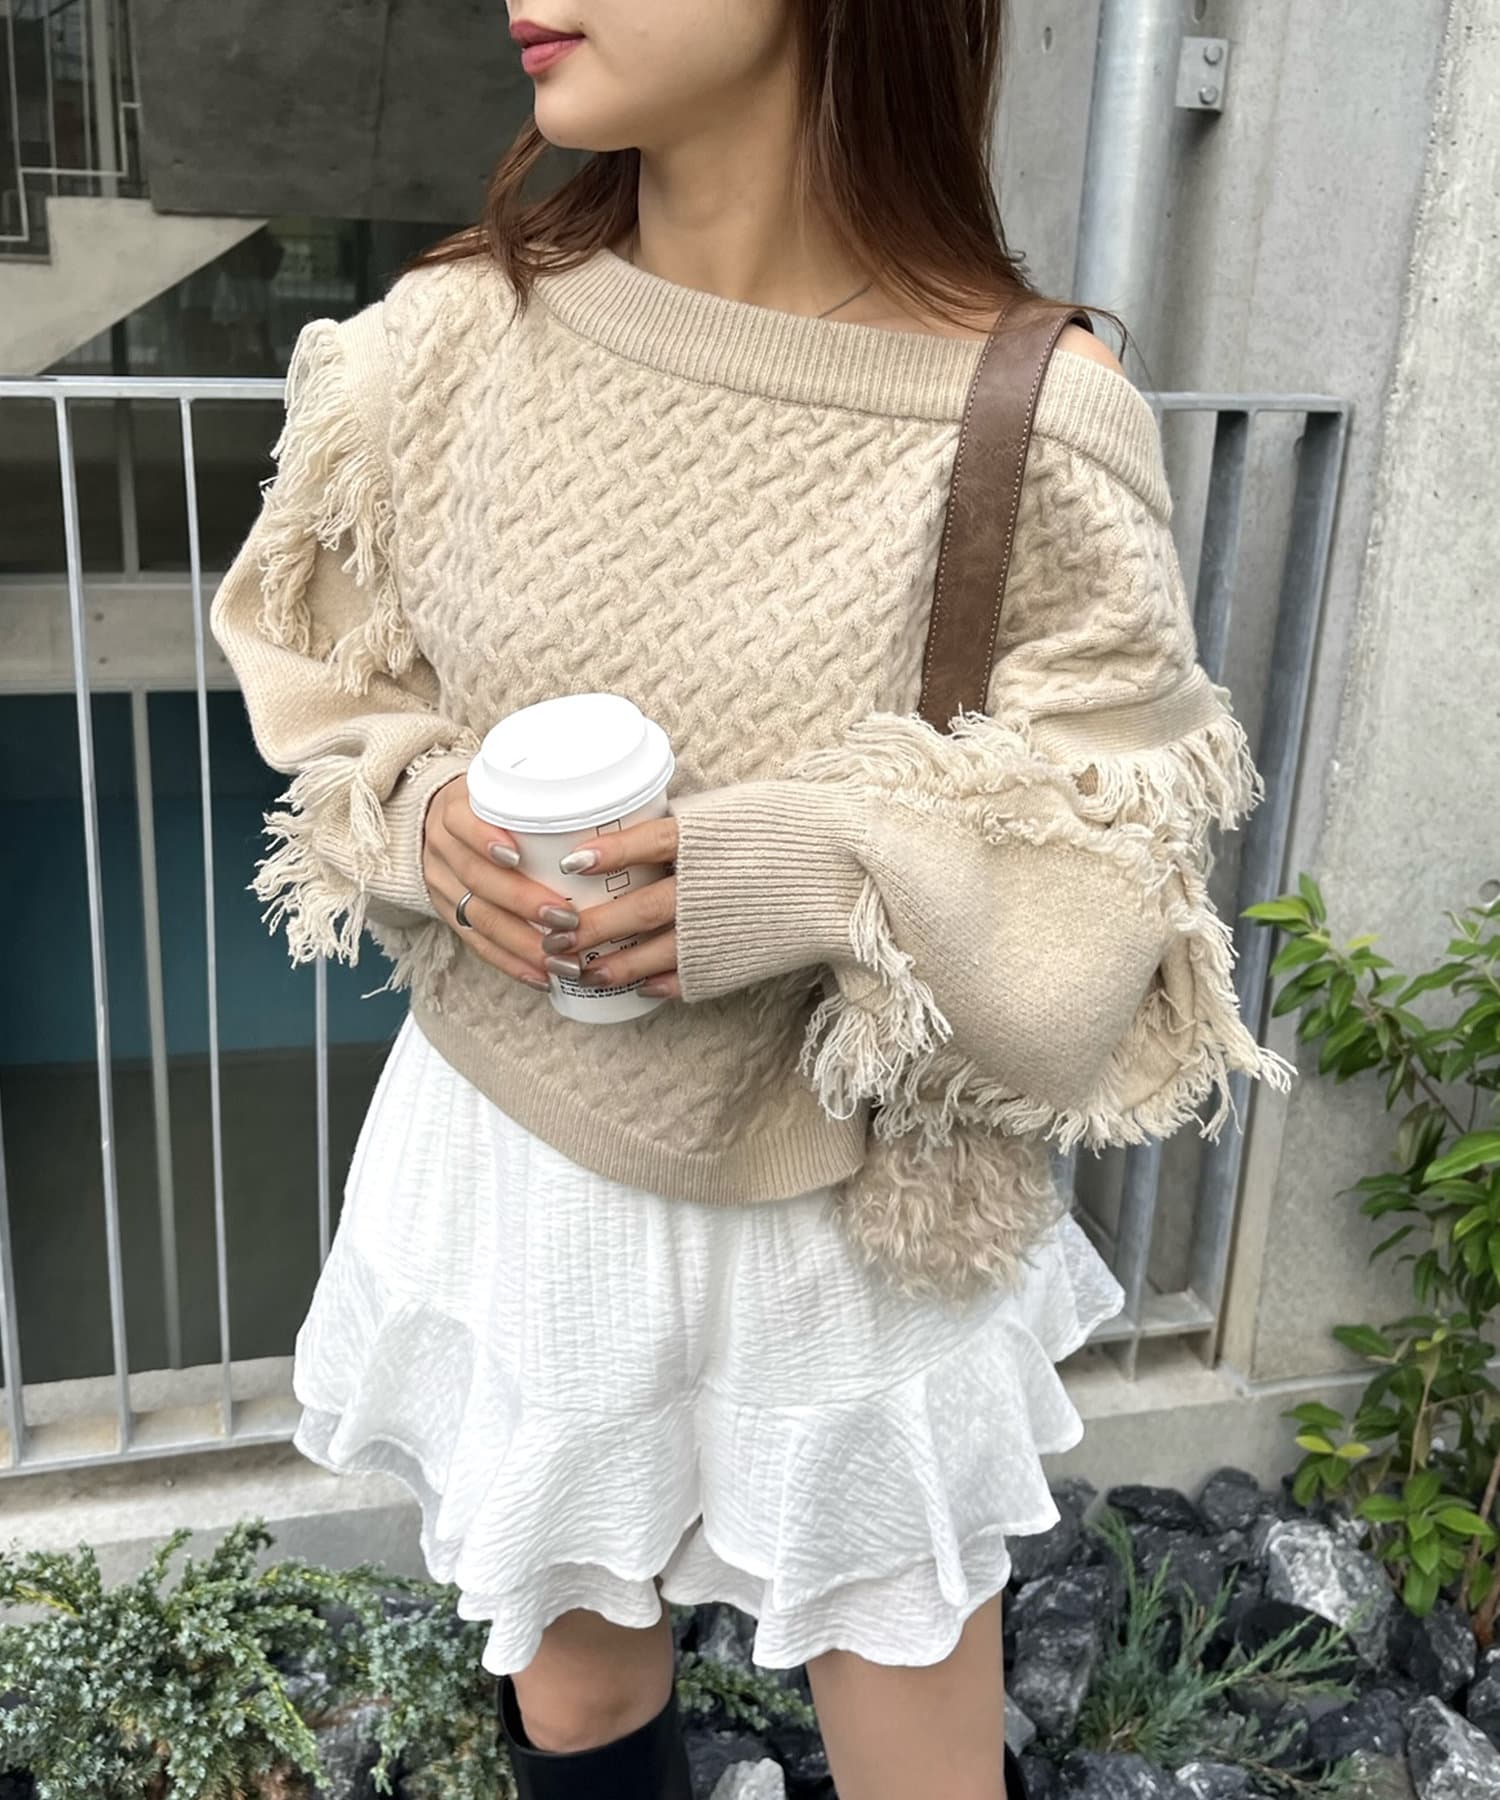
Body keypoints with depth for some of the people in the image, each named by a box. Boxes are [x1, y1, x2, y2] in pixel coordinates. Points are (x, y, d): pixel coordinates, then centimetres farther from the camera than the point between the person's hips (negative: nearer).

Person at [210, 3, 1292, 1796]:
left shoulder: (1034, 427, -19)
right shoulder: (462, 332, -9)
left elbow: (1103, 913, -11)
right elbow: (322, 684, 7)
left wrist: (813, 880, -28)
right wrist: (425, 816, -14)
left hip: (835, 1222, -2)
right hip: (511, 1161, 3)